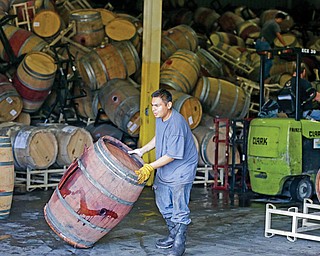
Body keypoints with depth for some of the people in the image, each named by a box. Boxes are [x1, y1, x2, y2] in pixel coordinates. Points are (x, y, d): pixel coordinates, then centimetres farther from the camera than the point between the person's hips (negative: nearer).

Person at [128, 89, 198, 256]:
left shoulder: (177, 124, -29)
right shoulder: (160, 118, -1)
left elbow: (172, 155, -28)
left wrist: (150, 167, -28)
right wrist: (142, 150, 11)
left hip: (181, 170, -9)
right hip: (163, 170, 9)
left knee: (179, 208, -4)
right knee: (163, 204, 17)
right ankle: (173, 235, 34)